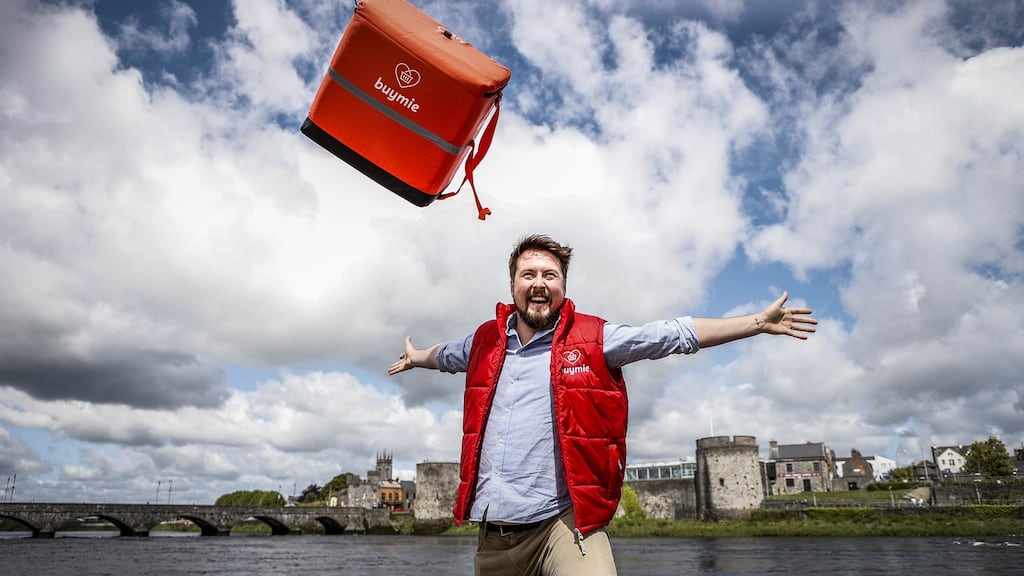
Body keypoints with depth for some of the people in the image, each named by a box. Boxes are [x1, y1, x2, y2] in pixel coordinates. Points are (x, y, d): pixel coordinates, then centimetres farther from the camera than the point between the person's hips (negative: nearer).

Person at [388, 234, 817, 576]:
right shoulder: (485, 342, 10)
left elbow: (677, 334, -2)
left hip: (563, 521, -4)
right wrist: (414, 358, 50)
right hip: (493, 530, 4)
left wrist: (760, 322, -3)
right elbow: (445, 354, 32)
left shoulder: (594, 339, -1)